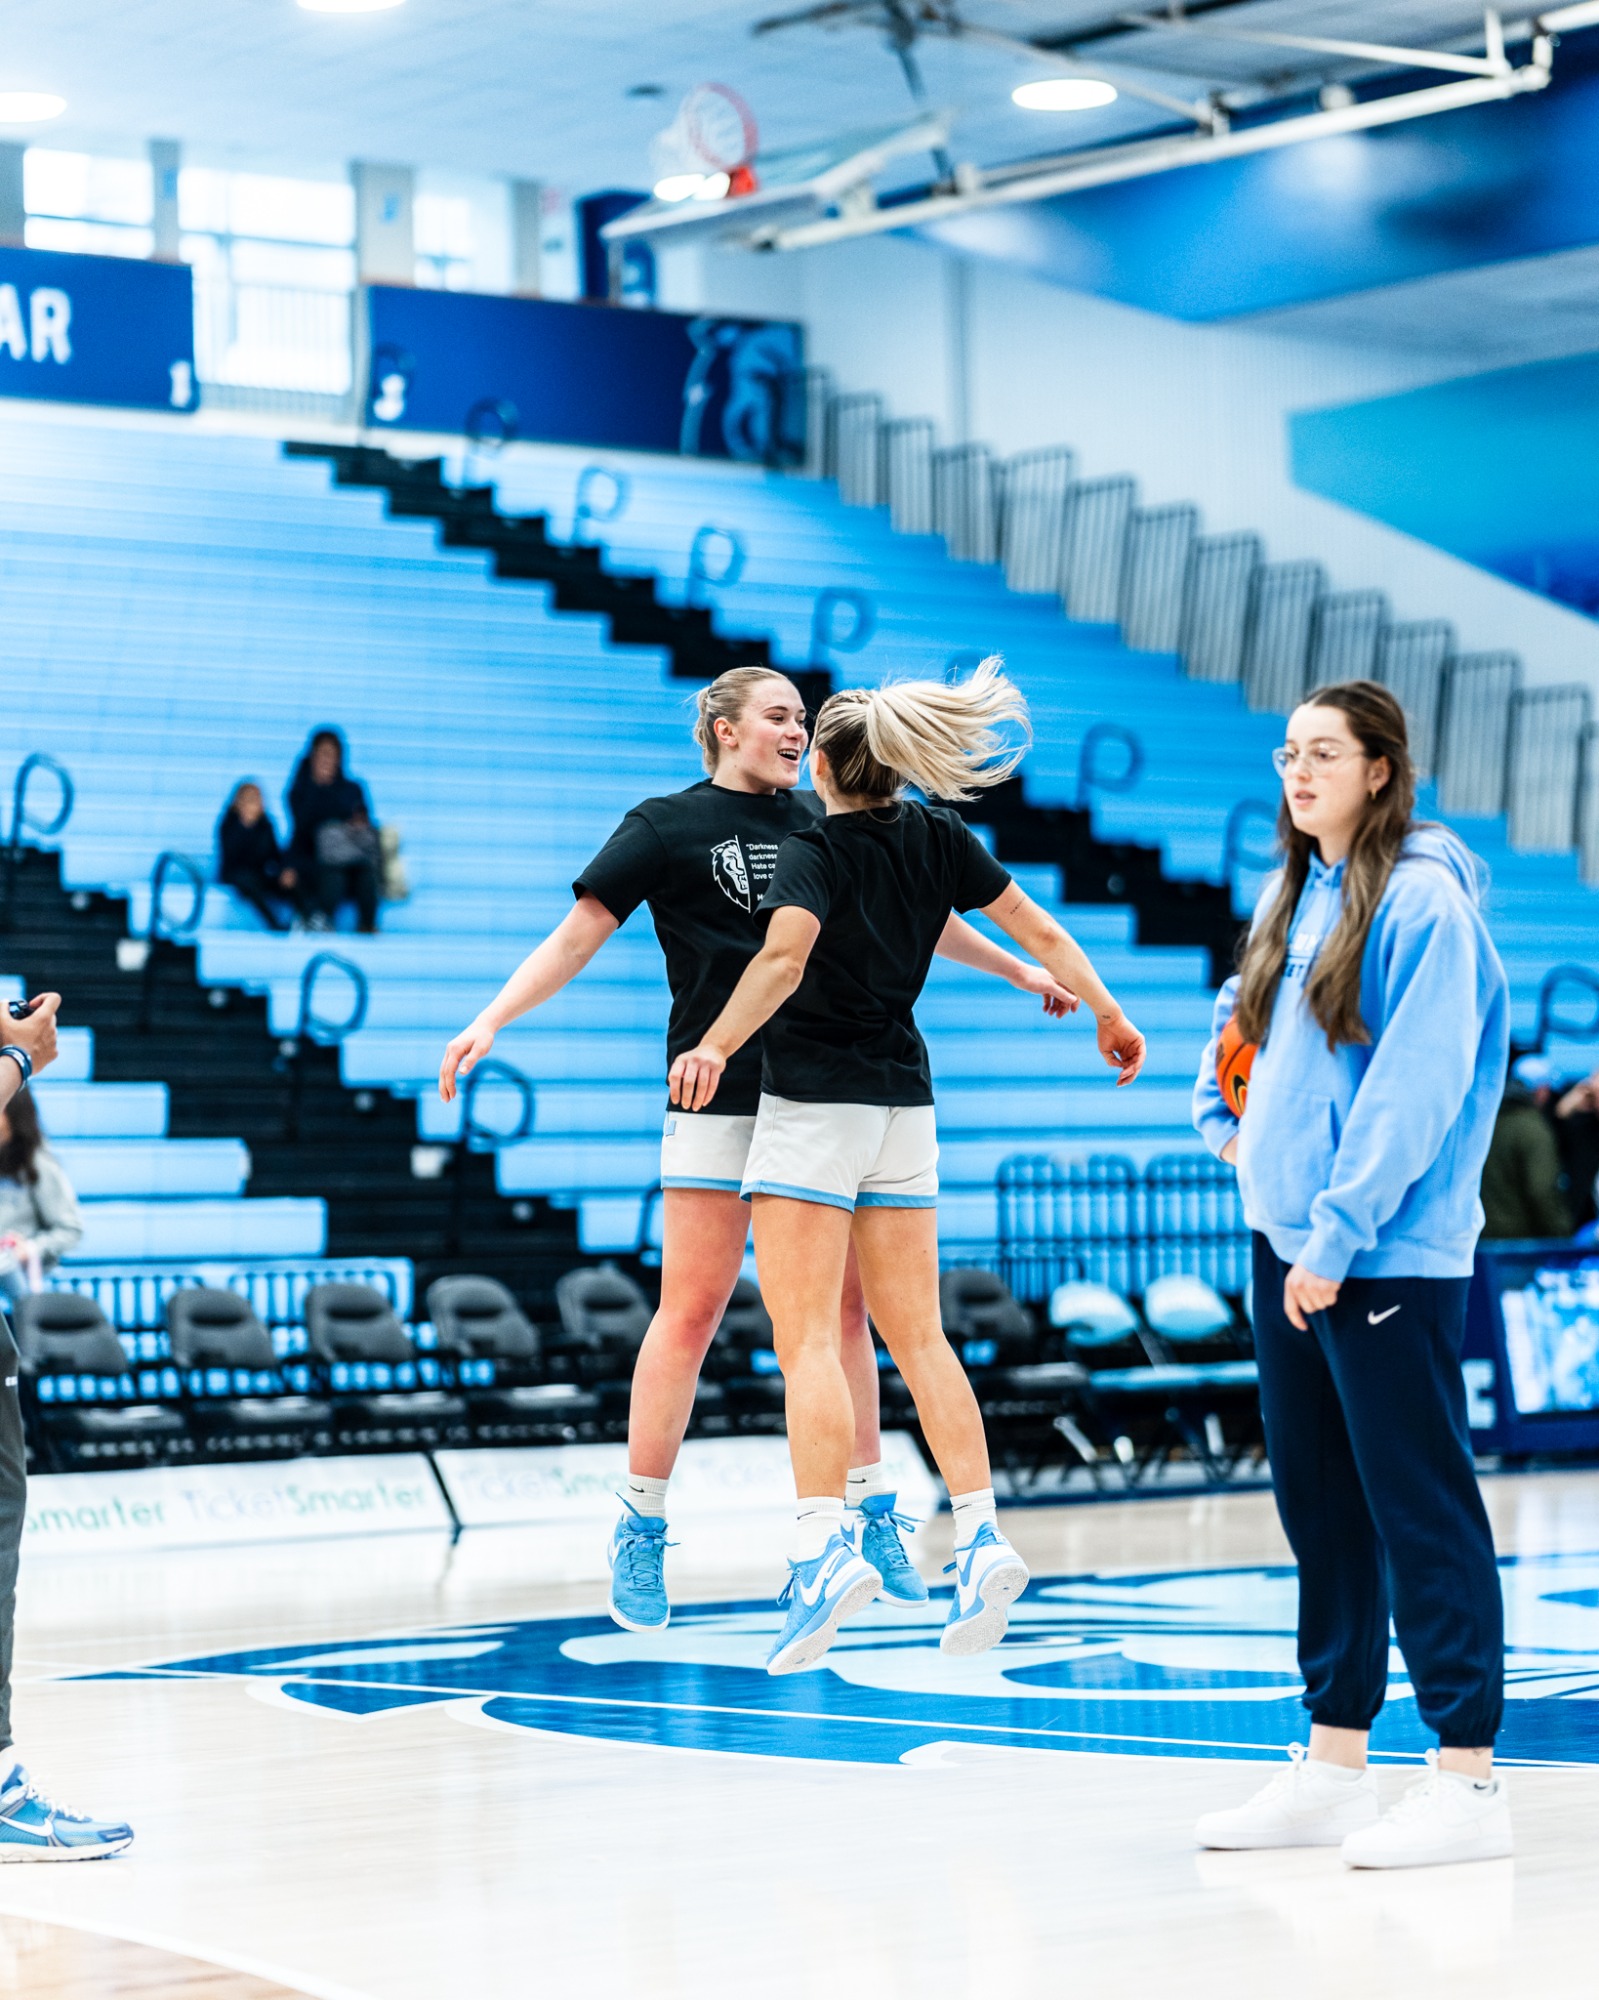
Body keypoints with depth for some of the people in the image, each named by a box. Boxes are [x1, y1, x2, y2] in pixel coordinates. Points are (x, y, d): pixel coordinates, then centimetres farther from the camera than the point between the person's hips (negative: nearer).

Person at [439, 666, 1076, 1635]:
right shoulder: (667, 826, 0)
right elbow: (577, 938, -2)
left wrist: (1019, 971, 32)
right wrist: (490, 1021, -14)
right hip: (718, 1095, -5)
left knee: (843, 1307, 6)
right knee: (692, 1310, -6)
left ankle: (875, 1517, 13)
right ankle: (642, 1532, 3)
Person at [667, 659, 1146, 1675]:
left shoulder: (816, 852, -11)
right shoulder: (940, 837, 6)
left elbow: (786, 954, -30)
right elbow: (1039, 931, 11)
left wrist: (715, 1048, -36)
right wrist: (1108, 1012, 23)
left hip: (813, 1104, -6)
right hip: (903, 1104, 6)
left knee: (809, 1338, -10)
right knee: (918, 1335, 9)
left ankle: (825, 1542, -24)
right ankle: (980, 1533, 0)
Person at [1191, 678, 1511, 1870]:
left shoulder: (1423, 900, -11)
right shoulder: (1292, 896, 14)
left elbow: (1413, 1090, -17)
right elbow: (1242, 1011, 32)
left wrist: (1338, 1235, -19)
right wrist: (1223, 1114, 15)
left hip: (1390, 1254, -8)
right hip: (1286, 1241, 9)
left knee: (1421, 1510, -6)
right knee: (1318, 1505, 12)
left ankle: (1467, 1780, -1)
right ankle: (1334, 1763, 20)